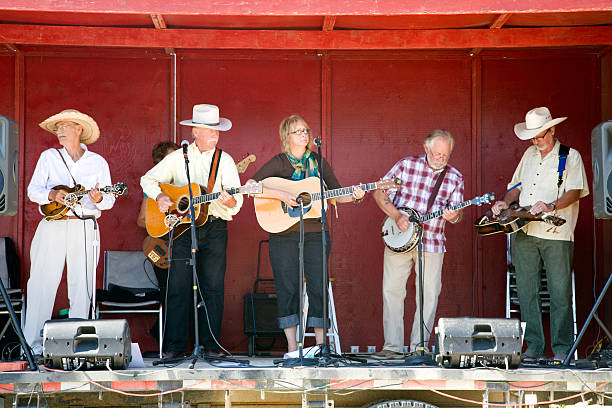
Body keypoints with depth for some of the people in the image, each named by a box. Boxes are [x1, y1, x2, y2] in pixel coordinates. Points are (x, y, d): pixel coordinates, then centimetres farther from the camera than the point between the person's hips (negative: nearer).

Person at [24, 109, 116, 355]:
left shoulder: (98, 162, 10)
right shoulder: (49, 157, 10)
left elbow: (110, 200, 7)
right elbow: (33, 190, 4)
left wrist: (99, 199, -15)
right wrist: (52, 195, -15)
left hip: (85, 228, 0)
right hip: (53, 226, 0)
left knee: (82, 285, -1)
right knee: (42, 282, -4)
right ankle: (33, 343, 1)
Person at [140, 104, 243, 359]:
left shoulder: (225, 160, 6)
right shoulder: (177, 158, 9)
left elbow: (236, 198, -2)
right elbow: (148, 179, 14)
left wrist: (231, 201, -25)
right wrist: (159, 197, -5)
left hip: (214, 226, 0)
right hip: (182, 226, 0)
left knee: (213, 287, -1)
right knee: (178, 288, -2)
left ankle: (210, 346, 6)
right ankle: (175, 346, 4)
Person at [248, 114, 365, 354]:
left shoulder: (318, 162, 11)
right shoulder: (279, 163, 0)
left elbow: (336, 194, 14)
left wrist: (354, 196, -5)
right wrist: (281, 195, -19)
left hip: (315, 234, 3)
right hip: (284, 234, -3)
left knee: (318, 288, 0)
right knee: (288, 289, 0)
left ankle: (321, 344, 9)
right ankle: (292, 347, 7)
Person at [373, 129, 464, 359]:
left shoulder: (455, 178, 5)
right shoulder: (406, 165, 1)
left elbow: (457, 212, 3)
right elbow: (379, 193, 1)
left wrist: (453, 216, -22)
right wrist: (396, 216, -12)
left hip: (432, 244, 1)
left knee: (429, 295, -1)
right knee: (392, 290, -3)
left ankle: (419, 345, 11)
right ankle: (393, 346, 3)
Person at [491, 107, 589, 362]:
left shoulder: (571, 157, 4)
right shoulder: (530, 154, 20)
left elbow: (574, 192, -8)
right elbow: (517, 187, 26)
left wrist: (551, 206, -25)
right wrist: (506, 202, 6)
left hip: (556, 234, -5)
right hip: (524, 233, 5)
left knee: (560, 292, -6)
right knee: (526, 291, 1)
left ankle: (562, 348, 2)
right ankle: (534, 346, 7)